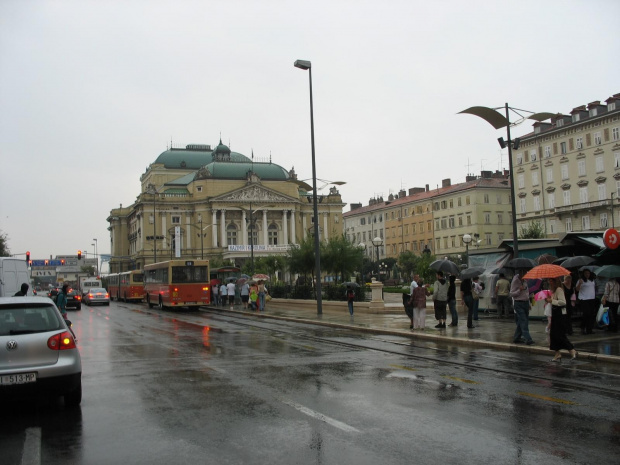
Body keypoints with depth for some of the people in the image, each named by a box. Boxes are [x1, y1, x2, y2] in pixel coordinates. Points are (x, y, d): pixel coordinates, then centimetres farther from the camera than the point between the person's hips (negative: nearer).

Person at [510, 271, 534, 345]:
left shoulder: (525, 281, 12)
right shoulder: (515, 281, -9)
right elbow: (511, 294, -10)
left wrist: (528, 303, 21)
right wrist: (519, 290, -24)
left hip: (526, 303, 7)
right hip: (519, 304, -7)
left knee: (521, 322, 8)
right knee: (523, 322, -13)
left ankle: (516, 338, 17)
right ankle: (528, 339, -18)